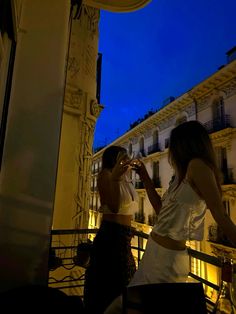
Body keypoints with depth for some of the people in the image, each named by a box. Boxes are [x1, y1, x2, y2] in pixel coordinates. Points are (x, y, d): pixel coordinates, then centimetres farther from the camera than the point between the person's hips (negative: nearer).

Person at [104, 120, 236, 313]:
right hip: (157, 253, 8)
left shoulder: (197, 164, -16)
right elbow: (162, 210, 15)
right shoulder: (185, 175, 11)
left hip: (166, 257, -8)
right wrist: (145, 177, 14)